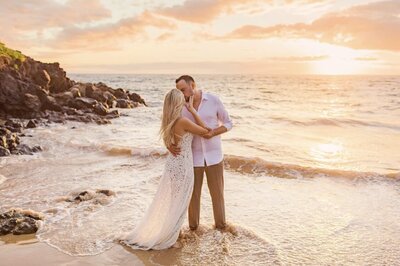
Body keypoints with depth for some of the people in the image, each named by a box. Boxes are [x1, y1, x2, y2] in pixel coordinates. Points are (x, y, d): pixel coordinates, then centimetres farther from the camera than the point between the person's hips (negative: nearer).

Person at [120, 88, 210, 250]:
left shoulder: (169, 122, 1)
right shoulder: (183, 121, -22)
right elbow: (205, 131, -10)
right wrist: (192, 110, -9)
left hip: (172, 163, 8)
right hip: (182, 166, -8)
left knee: (164, 202, 19)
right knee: (176, 205, 9)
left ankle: (146, 236, 32)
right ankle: (165, 239, 23)